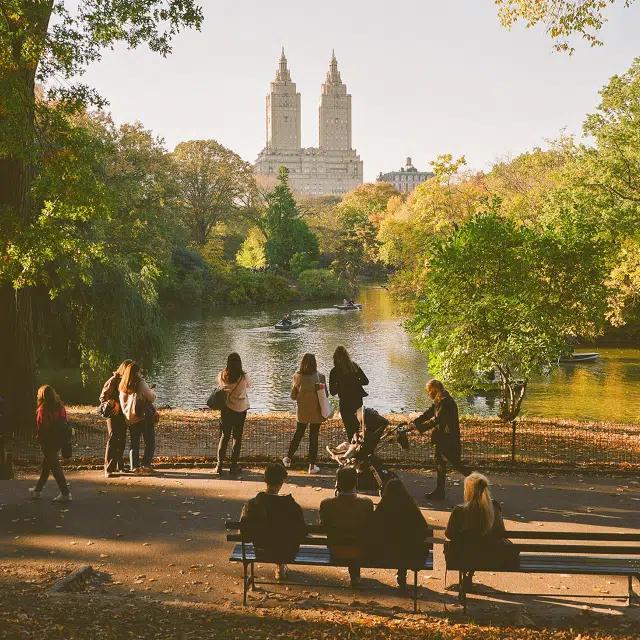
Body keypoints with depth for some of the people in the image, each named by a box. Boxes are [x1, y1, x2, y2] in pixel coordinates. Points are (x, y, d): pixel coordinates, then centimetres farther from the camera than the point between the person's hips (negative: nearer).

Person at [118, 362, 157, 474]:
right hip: (144, 417, -6)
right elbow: (152, 397, -7)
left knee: (134, 444, 14)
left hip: (130, 418, 6)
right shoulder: (140, 383, -11)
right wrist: (152, 391, 14)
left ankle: (135, 466, 10)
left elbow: (121, 401, 9)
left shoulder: (122, 386, 5)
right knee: (150, 443, 2)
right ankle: (146, 465, -7)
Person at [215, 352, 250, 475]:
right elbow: (249, 384, 4)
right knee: (237, 437, 10)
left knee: (224, 436, 12)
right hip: (240, 410, -2)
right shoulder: (243, 377, -18)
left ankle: (219, 465, 11)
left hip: (226, 409, 2)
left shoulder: (222, 376, -12)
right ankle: (234, 465, 13)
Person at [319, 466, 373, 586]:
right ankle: (355, 575, 49)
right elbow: (369, 527, -3)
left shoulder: (326, 504, -23)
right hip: (360, 554, -1)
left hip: (335, 554, 1)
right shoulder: (367, 504, -22)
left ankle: (354, 575, 52)